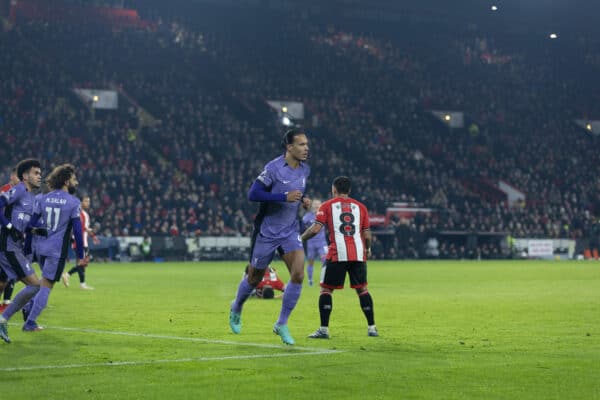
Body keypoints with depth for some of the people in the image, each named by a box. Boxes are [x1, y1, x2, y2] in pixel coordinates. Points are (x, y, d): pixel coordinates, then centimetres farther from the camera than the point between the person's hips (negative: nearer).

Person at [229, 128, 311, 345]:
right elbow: (252, 194, -23)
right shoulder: (273, 168, -18)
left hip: (290, 231, 5)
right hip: (267, 231, -5)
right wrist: (285, 197, -28)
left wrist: (303, 200, 1)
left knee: (298, 274, -14)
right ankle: (236, 309, 41)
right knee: (254, 278, 10)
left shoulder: (305, 169, 4)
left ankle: (281, 324, 0)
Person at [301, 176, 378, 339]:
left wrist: (301, 239, 10)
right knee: (362, 289, 14)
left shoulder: (327, 206, 7)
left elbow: (316, 228, -5)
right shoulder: (360, 206, 15)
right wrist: (368, 249, 31)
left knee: (326, 289, 5)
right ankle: (371, 328, 13)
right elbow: (367, 235, 13)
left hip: (337, 254, -3)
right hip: (358, 254, 3)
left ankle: (324, 329, -2)